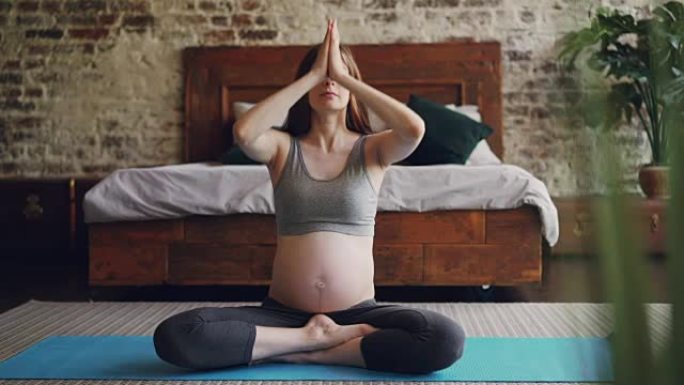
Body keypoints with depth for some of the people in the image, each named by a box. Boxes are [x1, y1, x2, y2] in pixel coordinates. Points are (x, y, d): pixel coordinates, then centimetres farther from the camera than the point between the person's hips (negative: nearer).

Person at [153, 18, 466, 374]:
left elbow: (414, 129, -19)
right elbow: (243, 132, -19)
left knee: (446, 340, -30)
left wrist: (345, 76, -12)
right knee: (173, 336, -24)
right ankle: (314, 337, -12)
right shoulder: (283, 146, 5)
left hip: (358, 312, 0)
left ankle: (305, 352, -14)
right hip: (282, 312, 0)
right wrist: (312, 74, -14)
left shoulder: (372, 149, 4)